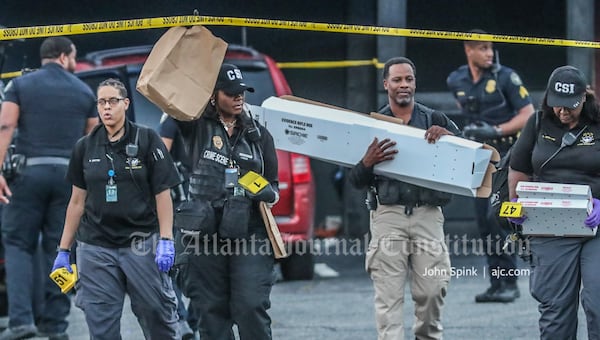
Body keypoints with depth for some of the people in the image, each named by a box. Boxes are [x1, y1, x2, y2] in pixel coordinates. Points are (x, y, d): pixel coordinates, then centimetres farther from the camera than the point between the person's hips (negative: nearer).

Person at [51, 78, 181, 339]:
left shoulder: (147, 141, 0)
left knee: (157, 315, -2)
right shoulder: (85, 147, 9)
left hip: (142, 243, -2)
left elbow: (163, 194, -3)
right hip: (95, 247, 3)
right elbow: (77, 201, 13)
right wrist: (64, 250, 10)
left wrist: (166, 241, -12)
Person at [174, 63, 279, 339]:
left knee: (251, 308, -9)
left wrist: (267, 193, -7)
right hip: (206, 236, 0)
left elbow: (273, 186, 16)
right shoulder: (197, 127, 5)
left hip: (250, 236, 0)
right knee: (211, 311, 3)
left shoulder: (258, 135, 12)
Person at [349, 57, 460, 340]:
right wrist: (368, 162, -13)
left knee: (432, 290, -1)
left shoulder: (435, 120, 13)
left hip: (427, 213, 1)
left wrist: (448, 136, -15)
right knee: (389, 297, -6)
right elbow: (355, 181, 9)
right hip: (388, 214, 0)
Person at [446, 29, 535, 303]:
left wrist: (496, 130, -18)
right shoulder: (456, 82, 6)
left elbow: (528, 114, -9)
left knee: (499, 217, -14)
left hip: (506, 153, -6)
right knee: (484, 221, 4)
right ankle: (496, 283, 10)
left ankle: (510, 283, -9)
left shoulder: (505, 77, -9)